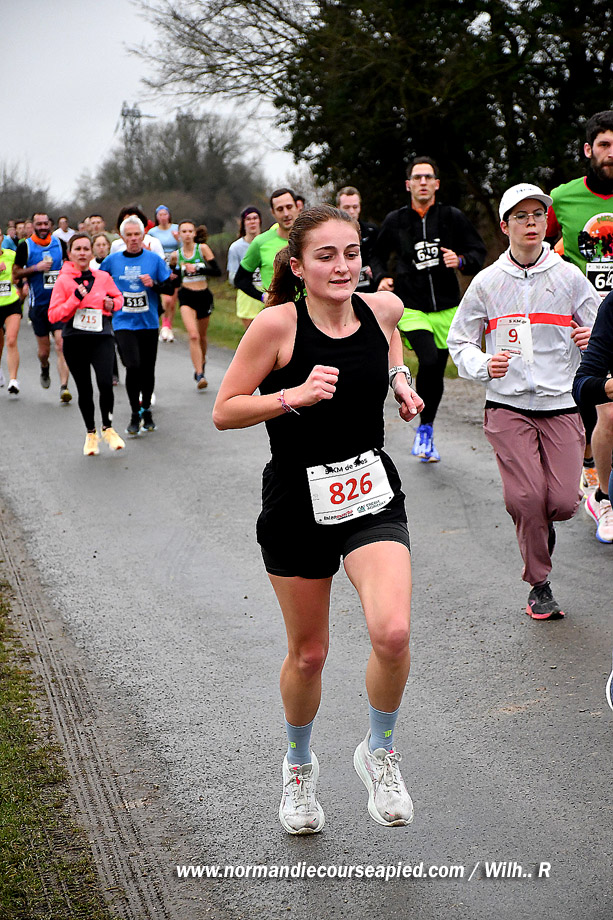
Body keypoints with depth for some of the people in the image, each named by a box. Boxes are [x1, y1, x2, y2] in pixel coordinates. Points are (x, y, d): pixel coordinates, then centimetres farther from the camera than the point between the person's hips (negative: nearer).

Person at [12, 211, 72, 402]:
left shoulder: (59, 243, 4)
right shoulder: (25, 246, -1)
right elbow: (16, 274, 1)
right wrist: (36, 268, -14)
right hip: (38, 304, 0)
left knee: (61, 344, -15)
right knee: (43, 351, 7)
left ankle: (64, 386, -19)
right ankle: (44, 368, 42)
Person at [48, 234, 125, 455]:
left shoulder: (103, 277, 5)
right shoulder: (63, 281, -2)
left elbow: (119, 296, 23)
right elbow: (53, 315, -7)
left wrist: (112, 304, 1)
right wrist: (75, 299, -16)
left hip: (102, 337, 0)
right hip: (74, 340, 0)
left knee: (106, 383, -17)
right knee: (84, 389, 7)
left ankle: (107, 428, 6)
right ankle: (91, 433, 27)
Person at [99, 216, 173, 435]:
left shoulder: (154, 259, 2)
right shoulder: (112, 260, 2)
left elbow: (169, 287, 4)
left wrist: (154, 284, -14)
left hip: (149, 323, 1)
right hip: (124, 323, -1)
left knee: (147, 370, 7)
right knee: (133, 367, -16)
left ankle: (146, 410, 28)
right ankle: (135, 415, -3)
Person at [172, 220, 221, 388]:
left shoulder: (203, 248, -3)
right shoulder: (176, 255, 2)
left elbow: (217, 271, -9)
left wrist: (197, 269, -19)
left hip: (204, 295, 1)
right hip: (186, 297, -1)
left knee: (202, 336, 16)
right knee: (193, 335, -19)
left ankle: (201, 364, 45)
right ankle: (200, 375, -20)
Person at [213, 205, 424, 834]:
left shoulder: (383, 309, -2)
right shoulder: (278, 324, -14)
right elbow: (223, 411, -10)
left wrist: (398, 375, 5)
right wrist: (293, 395, -24)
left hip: (372, 496, 2)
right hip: (298, 504, -2)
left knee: (392, 634, -20)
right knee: (307, 655, 11)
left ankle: (379, 752, 9)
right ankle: (298, 765, 41)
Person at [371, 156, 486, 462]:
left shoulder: (452, 217, 1)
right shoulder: (395, 221, 1)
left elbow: (479, 252, 6)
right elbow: (378, 256, 15)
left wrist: (461, 261, -14)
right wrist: (382, 277, -4)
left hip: (447, 308, 2)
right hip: (411, 307, -2)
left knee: (437, 372, 9)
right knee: (430, 361, -23)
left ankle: (427, 431, 30)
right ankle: (424, 428, -6)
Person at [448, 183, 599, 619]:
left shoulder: (568, 276, 4)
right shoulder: (488, 282, 4)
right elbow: (460, 340, 11)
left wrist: (593, 340, -14)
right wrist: (484, 365, -10)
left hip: (560, 405, 1)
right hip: (507, 407, -1)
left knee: (564, 502, -9)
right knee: (526, 499, -14)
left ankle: (542, 526, 29)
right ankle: (540, 586, 7)